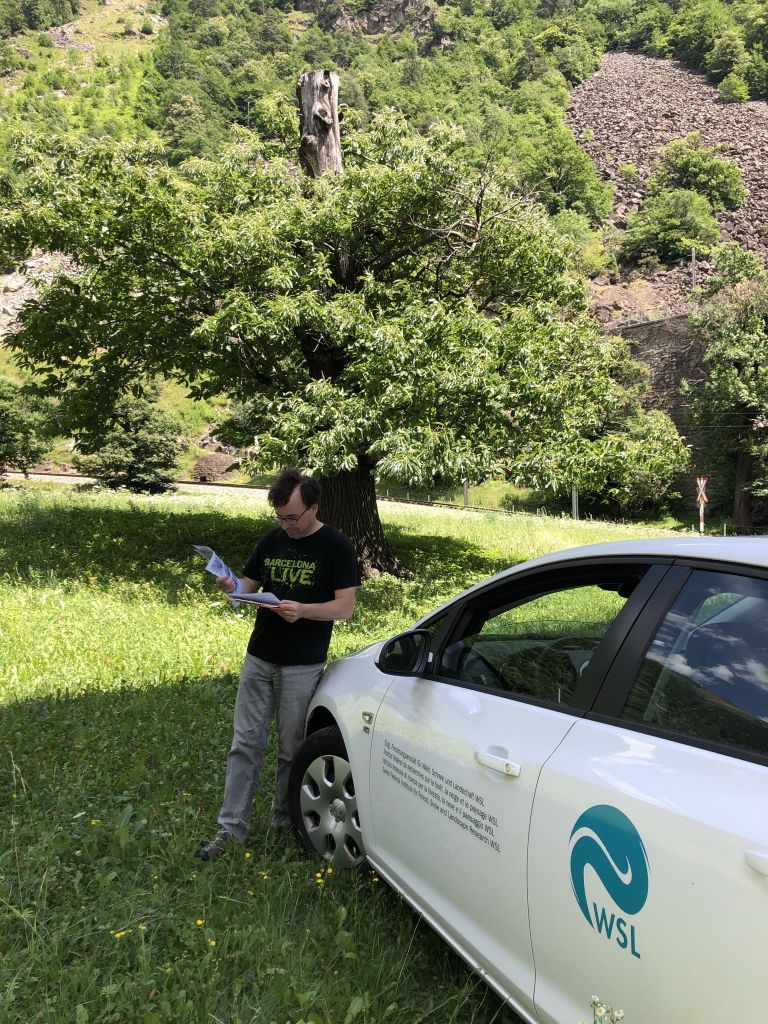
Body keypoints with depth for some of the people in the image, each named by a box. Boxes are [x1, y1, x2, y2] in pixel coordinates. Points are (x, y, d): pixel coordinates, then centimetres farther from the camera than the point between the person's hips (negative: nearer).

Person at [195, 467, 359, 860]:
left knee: (291, 748, 8)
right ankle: (231, 828, 13)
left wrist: (302, 610, -27)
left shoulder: (336, 547, -8)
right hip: (259, 658, 5)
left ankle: (285, 820, 26)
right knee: (245, 744, 6)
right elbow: (250, 586, 14)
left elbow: (345, 607, -11)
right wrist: (233, 587, -10)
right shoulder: (271, 540, 7)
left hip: (302, 666, -4)